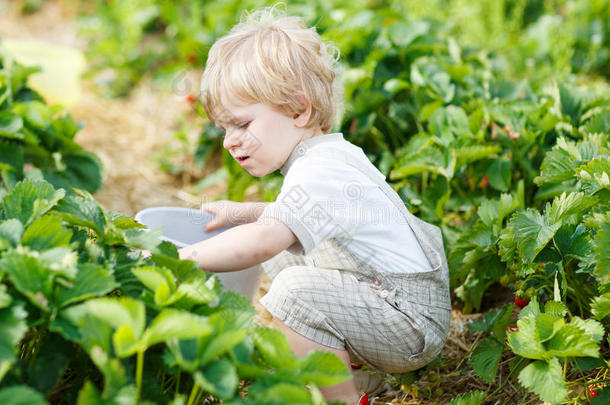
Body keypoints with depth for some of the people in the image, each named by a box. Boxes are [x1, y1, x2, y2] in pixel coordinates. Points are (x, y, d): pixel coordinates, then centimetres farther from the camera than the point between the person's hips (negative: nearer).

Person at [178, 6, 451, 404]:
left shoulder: (319, 173, -24)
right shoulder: (333, 155, 8)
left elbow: (261, 241, -39)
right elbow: (302, 216, 27)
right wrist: (244, 211, 16)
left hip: (416, 324, -10)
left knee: (297, 292, -27)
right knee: (283, 254, 15)